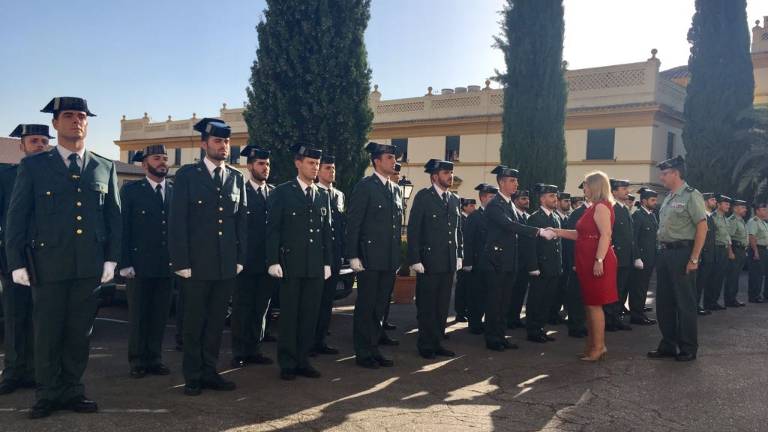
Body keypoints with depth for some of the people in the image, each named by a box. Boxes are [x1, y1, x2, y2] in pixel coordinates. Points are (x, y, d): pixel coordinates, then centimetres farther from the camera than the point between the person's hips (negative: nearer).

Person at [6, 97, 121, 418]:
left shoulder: (105, 168, 10)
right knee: (47, 334, 6)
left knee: (80, 333, 9)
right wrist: (17, 263, -2)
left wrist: (111, 259, 3)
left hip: (90, 267, 2)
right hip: (48, 265, -2)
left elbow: (114, 217, 10)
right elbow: (16, 217, 3)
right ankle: (48, 395, 20)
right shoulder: (33, 166, 4)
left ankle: (72, 391, 21)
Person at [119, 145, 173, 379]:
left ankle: (155, 358, 18)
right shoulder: (130, 190, 2)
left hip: (167, 265, 3)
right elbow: (123, 228, -2)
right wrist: (125, 263, -8)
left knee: (160, 315, 8)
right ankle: (138, 361, 15)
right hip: (140, 263, -2)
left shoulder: (176, 191, 9)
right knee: (138, 316, 5)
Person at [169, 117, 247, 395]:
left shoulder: (237, 178, 9)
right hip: (197, 264, -3)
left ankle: (209, 372, 22)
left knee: (216, 320, 10)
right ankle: (193, 377, 18)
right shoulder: (187, 175, 0)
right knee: (194, 321, 7)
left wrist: (240, 258, 4)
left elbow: (242, 221, 10)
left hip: (227, 265, 3)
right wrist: (181, 262, -10)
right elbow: (177, 221, -5)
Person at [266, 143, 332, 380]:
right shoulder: (282, 192, 0)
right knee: (289, 315, 2)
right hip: (290, 264, -4)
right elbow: (273, 229, -3)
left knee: (310, 315, 7)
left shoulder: (323, 195, 13)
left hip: (316, 266, 4)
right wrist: (273, 261, -10)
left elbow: (327, 231, 13)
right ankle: (287, 364, 12)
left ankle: (303, 361, 18)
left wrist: (327, 262, 8)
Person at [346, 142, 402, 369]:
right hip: (369, 258, -6)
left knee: (380, 307, 12)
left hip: (390, 260, 6)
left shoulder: (396, 190, 14)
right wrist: (353, 256, -15)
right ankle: (363, 353, 13)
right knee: (365, 307, 2)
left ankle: (374, 349, 22)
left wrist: (397, 256, 12)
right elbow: (353, 224, -10)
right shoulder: (364, 187, -6)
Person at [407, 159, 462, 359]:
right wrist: (415, 259, -14)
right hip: (429, 261, -6)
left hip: (449, 262, 6)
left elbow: (458, 229, 17)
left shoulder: (454, 199, 13)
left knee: (443, 305, 11)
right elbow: (413, 230, -9)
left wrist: (459, 255, 10)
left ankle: (438, 342, 21)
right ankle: (426, 345, 14)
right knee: (427, 306, 3)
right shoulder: (423, 197, -5)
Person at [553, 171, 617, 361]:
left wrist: (599, 260, -28)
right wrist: (558, 232, 15)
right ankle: (594, 344, 23)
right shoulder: (594, 207, 17)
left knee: (594, 304, -3)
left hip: (597, 263, -10)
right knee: (590, 304, 14)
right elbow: (582, 235, 17)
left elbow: (605, 235, -22)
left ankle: (598, 347, 6)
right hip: (588, 262, 10)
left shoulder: (601, 207, -13)